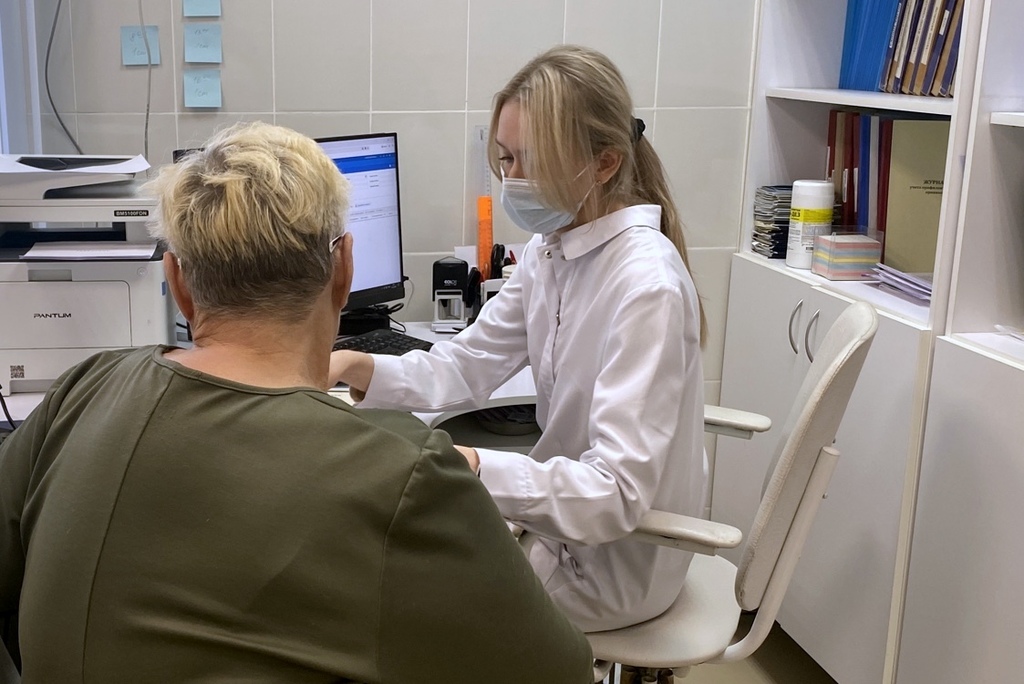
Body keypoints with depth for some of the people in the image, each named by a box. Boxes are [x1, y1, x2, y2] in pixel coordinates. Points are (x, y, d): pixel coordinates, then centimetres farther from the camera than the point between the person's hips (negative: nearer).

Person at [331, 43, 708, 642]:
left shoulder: (646, 287, -29)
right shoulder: (551, 250, -2)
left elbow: (617, 493, -32)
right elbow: (466, 366, 0)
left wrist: (470, 467, -44)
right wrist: (358, 368, -16)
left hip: (615, 565, -7)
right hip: (570, 517, 7)